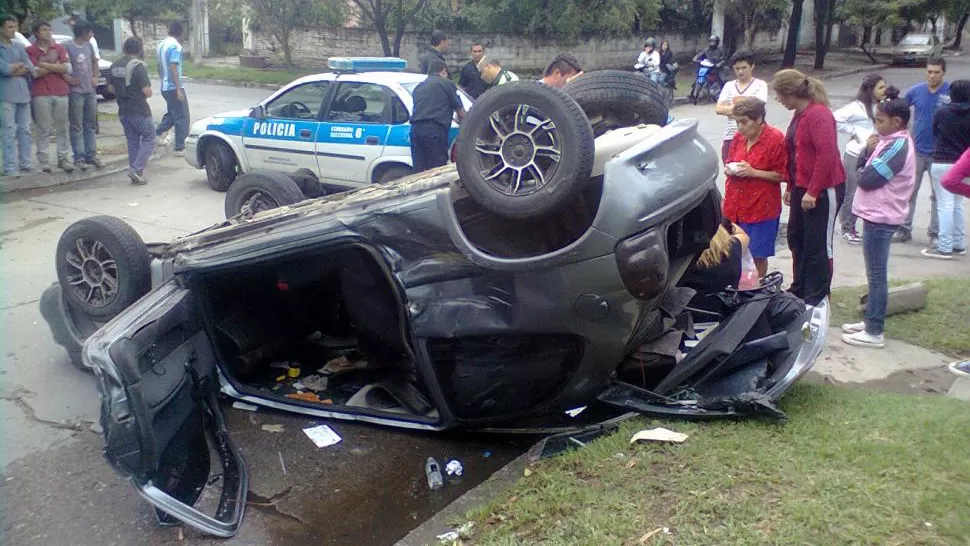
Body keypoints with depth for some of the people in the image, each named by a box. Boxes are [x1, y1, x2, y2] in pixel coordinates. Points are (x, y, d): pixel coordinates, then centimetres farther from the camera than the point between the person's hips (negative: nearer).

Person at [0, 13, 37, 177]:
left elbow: (31, 69, 4)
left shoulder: (19, 46, 13)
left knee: (25, 130, 8)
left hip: (23, 93, 5)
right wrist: (21, 64, -1)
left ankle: (25, 163, 16)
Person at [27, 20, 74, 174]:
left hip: (61, 93, 3)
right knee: (44, 129, -3)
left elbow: (67, 69, -1)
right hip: (41, 95, -3)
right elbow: (35, 73, -7)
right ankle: (43, 161, -1)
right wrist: (56, 66, -3)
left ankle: (63, 158, 11)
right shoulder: (30, 51, 3)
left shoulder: (59, 48, 12)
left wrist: (45, 65, -7)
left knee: (62, 128, 4)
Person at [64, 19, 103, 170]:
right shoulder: (67, 46, -10)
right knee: (77, 127, -3)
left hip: (90, 91, 6)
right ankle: (79, 158, -2)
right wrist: (66, 78, -16)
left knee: (90, 126, 10)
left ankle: (91, 156, 16)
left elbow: (94, 62, 23)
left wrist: (95, 77, 10)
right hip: (76, 91, -6)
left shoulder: (88, 46, 8)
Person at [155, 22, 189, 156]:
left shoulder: (161, 45, 11)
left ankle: (157, 132, 12)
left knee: (172, 114, 23)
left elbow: (159, 67, 18)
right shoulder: (175, 46, -15)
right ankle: (180, 148, 1)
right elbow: (173, 68, -22)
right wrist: (179, 89, -23)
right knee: (182, 117, -1)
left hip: (165, 87, 9)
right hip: (174, 87, -9)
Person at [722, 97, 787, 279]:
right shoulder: (739, 137, 8)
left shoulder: (775, 138, -9)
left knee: (757, 256, 1)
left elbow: (781, 175, -9)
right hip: (736, 206, 5)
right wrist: (729, 169, 1)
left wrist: (753, 172, -18)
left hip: (761, 208, -5)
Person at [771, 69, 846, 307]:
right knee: (796, 239, 17)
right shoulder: (799, 114, 11)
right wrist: (790, 186, 15)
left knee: (818, 246, 0)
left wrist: (813, 192, -22)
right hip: (802, 188, 10)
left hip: (823, 190, -10)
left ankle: (817, 299, 11)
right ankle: (799, 291, 32)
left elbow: (827, 155, -24)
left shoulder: (818, 114, -18)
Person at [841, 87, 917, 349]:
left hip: (880, 218, -10)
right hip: (878, 215, 10)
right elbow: (864, 164, 11)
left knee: (877, 275, -4)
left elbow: (867, 178, -22)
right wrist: (868, 149, -5)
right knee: (876, 273, 17)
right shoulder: (892, 141, 12)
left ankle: (874, 332, 3)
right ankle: (871, 321, 27)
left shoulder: (898, 146, -19)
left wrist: (861, 175, -2)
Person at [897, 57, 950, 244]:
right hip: (917, 149, 2)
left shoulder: (952, 92, -9)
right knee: (909, 191, 7)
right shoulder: (916, 90, -1)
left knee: (937, 194, 7)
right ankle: (905, 229, 17)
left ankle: (935, 233, 15)